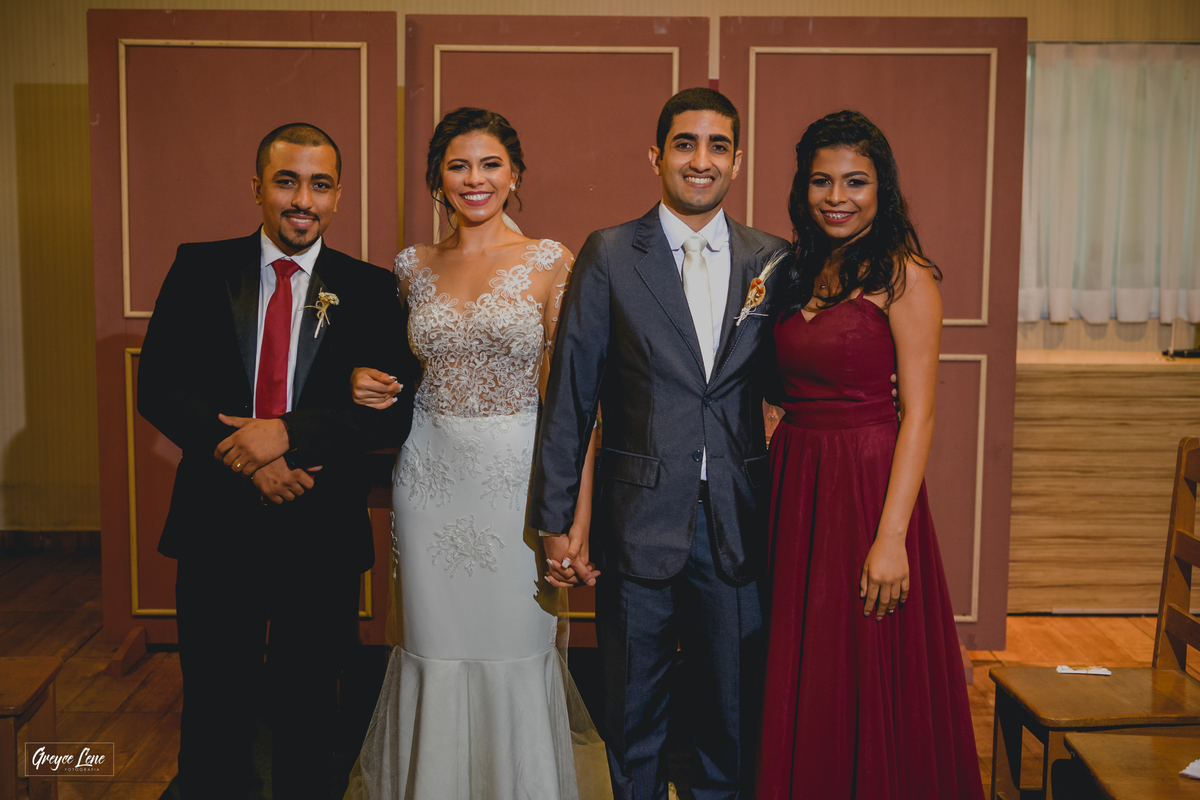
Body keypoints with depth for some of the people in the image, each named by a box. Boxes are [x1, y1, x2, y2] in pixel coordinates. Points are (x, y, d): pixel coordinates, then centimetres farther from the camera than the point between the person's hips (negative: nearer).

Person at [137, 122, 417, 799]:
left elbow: (394, 411, -7)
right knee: (214, 705, 13)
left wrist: (287, 433, -20)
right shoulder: (199, 269, 2)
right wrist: (244, 456, -17)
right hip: (218, 522, 0)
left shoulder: (370, 290, 0)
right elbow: (158, 386, -4)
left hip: (323, 532, 0)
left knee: (311, 706, 15)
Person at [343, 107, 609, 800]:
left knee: (516, 651, 4)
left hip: (518, 475, -3)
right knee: (435, 646, 9)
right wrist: (370, 384, -3)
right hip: (430, 475, 3)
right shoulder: (414, 267, 7)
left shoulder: (550, 263, -3)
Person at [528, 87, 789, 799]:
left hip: (739, 527, 2)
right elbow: (570, 398, -4)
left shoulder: (772, 260, 4)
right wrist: (557, 519, -6)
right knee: (635, 713, 14)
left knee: (735, 712, 14)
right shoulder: (609, 255, -2)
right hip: (639, 523, -1)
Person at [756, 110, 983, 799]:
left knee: (867, 684, 4)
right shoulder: (798, 272, 11)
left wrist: (892, 536, -19)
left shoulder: (904, 275, -8)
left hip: (869, 483, -6)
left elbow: (919, 413, -14)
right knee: (798, 683, 15)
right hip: (794, 483, 6)